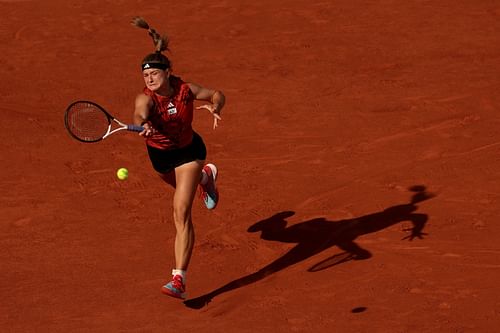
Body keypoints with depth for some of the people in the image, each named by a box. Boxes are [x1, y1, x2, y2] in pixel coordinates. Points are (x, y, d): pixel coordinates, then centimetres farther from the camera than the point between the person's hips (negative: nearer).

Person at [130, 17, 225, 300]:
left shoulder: (186, 90, -25)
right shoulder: (146, 98, -30)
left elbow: (217, 94, -7)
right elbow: (140, 114, -54)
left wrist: (215, 108, -29)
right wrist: (143, 125, -77)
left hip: (188, 151, -2)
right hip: (159, 154, 2)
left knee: (182, 213, -17)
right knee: (183, 186, 35)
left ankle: (179, 280, -19)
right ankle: (205, 176, 75)